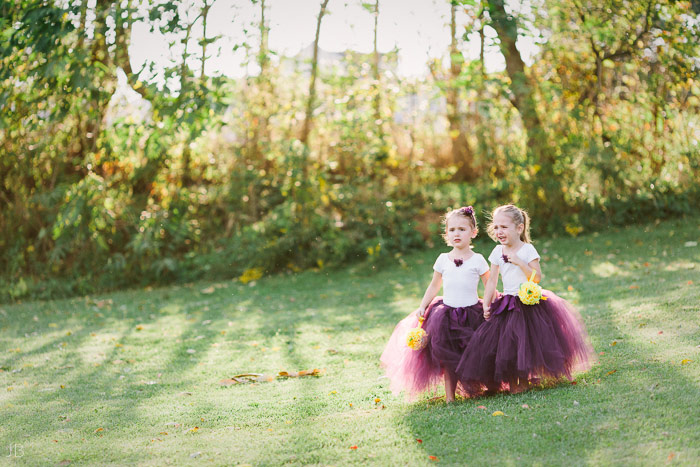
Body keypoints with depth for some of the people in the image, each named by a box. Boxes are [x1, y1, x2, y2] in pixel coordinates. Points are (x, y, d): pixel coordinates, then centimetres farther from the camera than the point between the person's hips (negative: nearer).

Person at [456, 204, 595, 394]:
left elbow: (537, 277, -13)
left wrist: (519, 261, -21)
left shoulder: (527, 250, -6)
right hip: (506, 305, 5)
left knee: (527, 342, -9)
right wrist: (486, 304, 2)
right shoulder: (497, 252, 8)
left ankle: (525, 380, 5)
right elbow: (492, 281, 10)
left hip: (527, 302, -5)